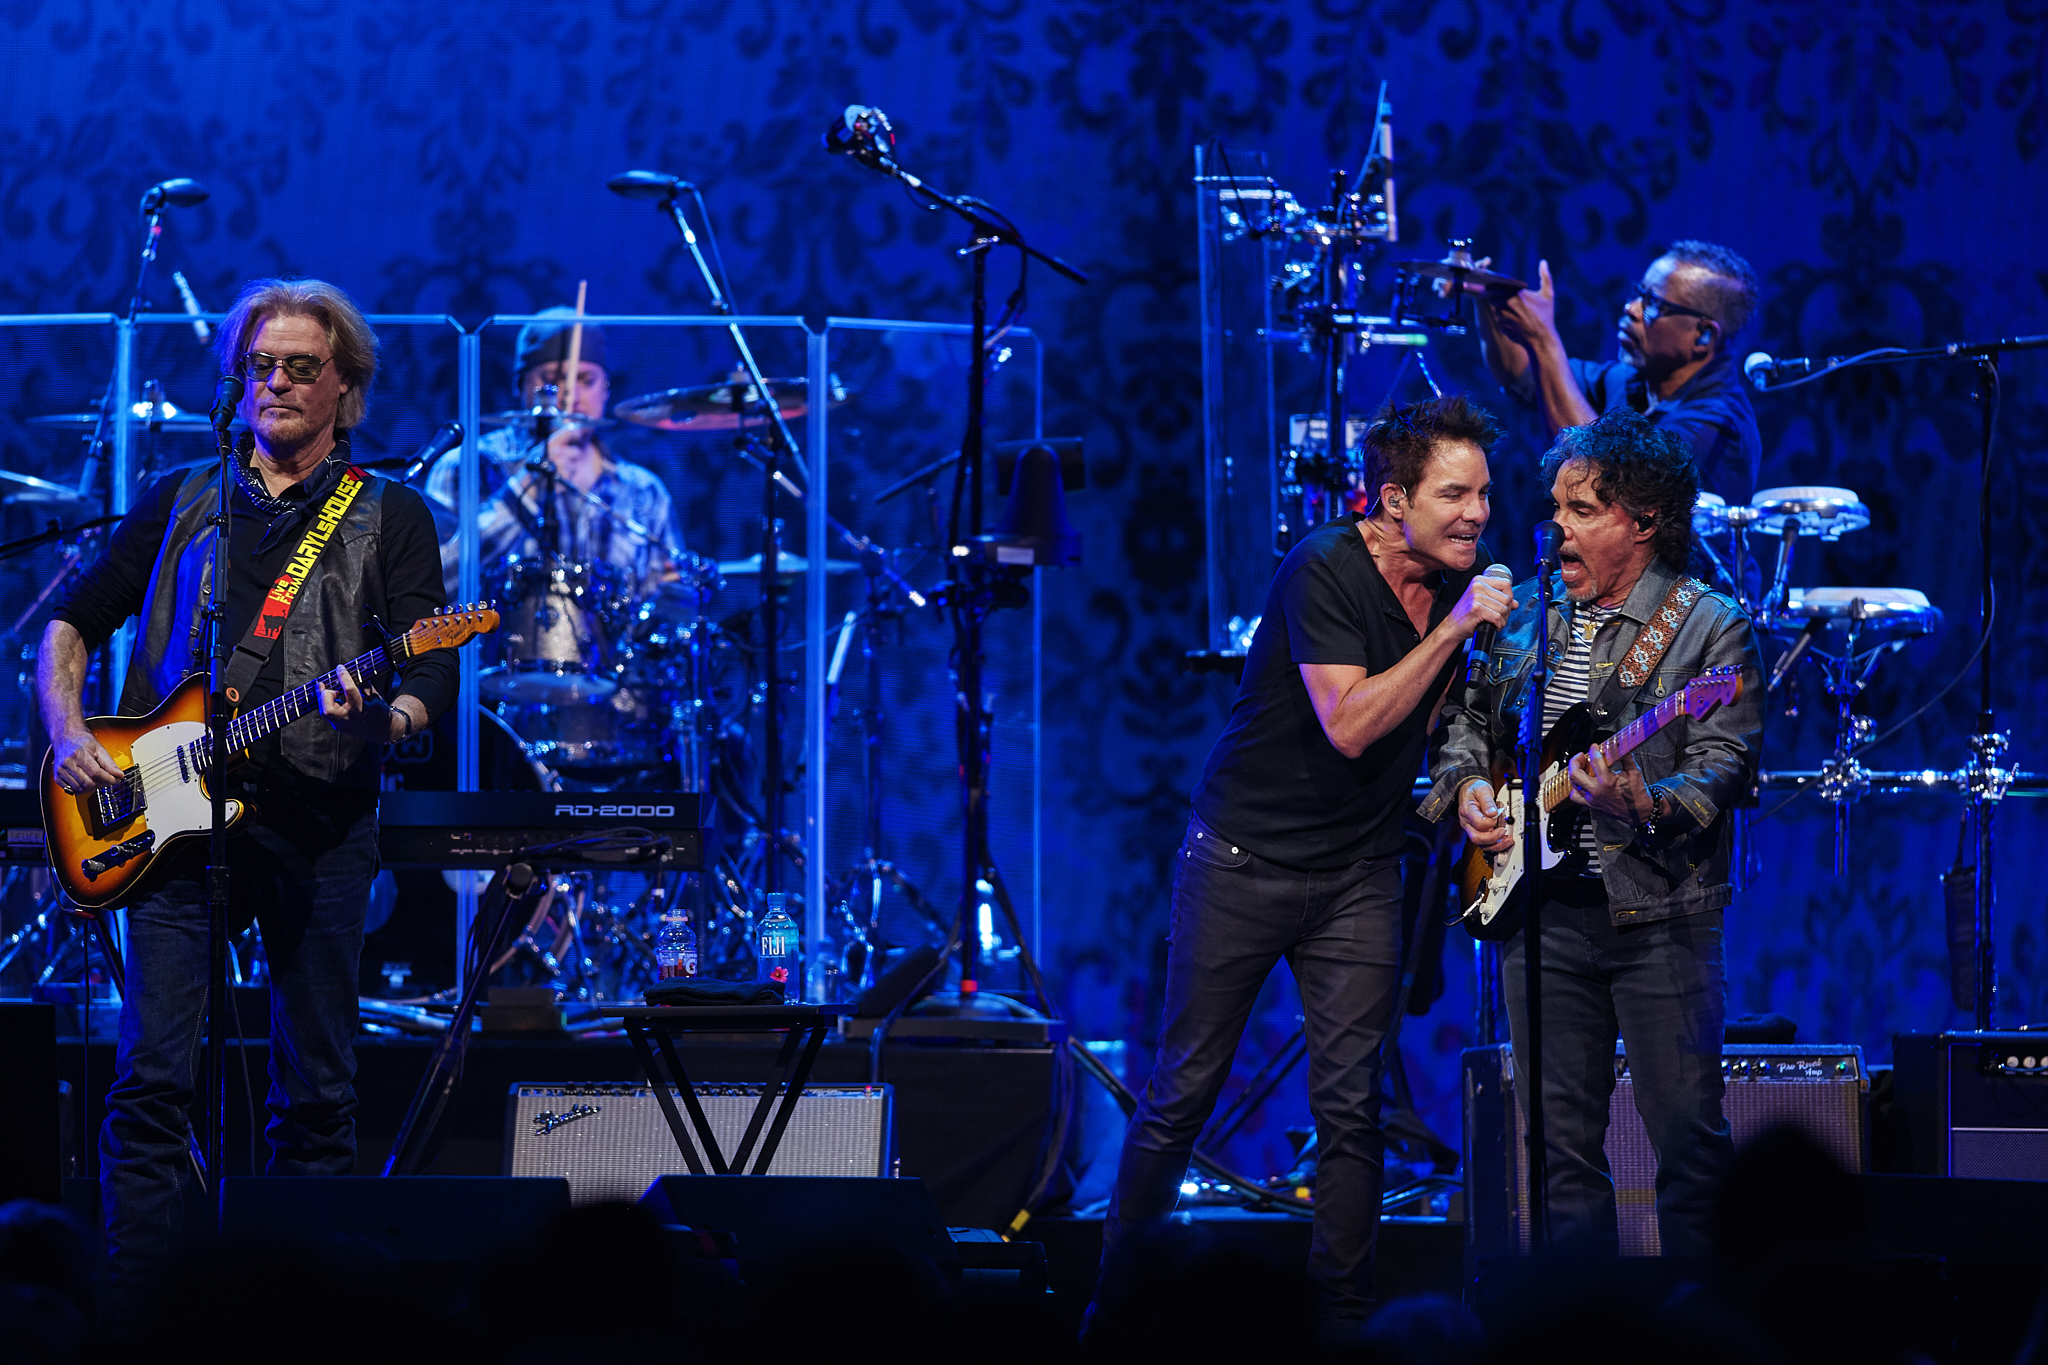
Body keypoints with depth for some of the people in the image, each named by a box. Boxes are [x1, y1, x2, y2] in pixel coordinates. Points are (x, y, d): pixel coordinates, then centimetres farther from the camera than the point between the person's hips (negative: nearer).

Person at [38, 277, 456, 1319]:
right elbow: (72, 624, 19)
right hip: (176, 814, 1)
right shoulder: (179, 503, 16)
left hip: (320, 822, -1)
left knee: (317, 1095, 1)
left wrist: (380, 718, -23)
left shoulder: (390, 517, 9)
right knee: (152, 1079, -9)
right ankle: (132, 1317, -8)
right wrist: (68, 731, 1)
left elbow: (433, 674, 0)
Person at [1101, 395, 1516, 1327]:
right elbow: (1349, 726, -27)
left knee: (1350, 1105, -1)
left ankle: (1343, 1315, 7)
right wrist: (1451, 630, -28)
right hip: (1242, 859, -5)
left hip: (1357, 874, 5)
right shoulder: (1324, 571, -19)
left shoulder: (1461, 578, 2)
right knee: (1184, 1092, 2)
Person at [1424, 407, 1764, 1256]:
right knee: (1562, 1141, 7)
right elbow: (1466, 720, 25)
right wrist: (1468, 786, 5)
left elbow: (1722, 770, -13)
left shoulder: (1710, 628, -4)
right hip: (1542, 907, 5)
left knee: (1687, 1139, -5)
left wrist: (1644, 804, -30)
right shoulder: (1523, 617, 12)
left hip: (1656, 910, -5)